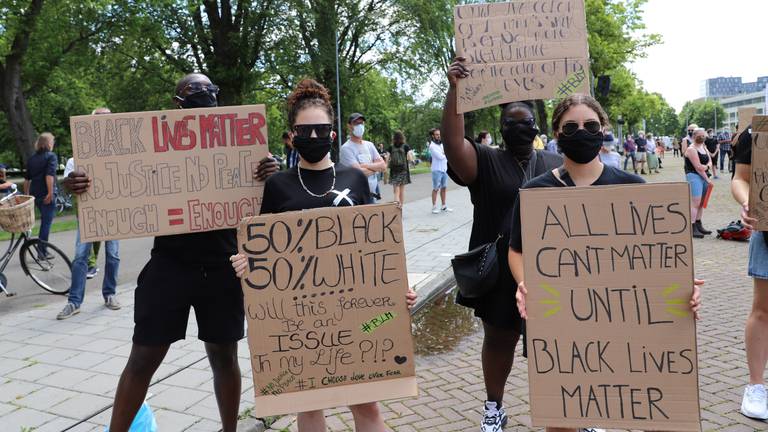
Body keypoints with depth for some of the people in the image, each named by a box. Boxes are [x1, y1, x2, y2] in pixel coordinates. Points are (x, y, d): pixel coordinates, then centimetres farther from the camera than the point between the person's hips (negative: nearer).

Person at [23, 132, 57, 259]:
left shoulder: (31, 158, 15)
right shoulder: (51, 156, -6)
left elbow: (27, 178, 18)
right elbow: (49, 175, -19)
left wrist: (26, 194, 25)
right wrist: (50, 193, -21)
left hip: (35, 194, 7)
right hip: (46, 194, -7)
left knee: (45, 220, 19)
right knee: (46, 221, 0)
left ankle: (42, 249, 22)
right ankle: (42, 250, 0)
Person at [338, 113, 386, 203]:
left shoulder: (369, 145, 13)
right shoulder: (346, 148, -9)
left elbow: (383, 165, 4)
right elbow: (359, 172, -18)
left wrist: (365, 165, -11)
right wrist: (376, 168, -2)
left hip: (372, 194, 6)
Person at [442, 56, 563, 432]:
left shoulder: (557, 164, 7)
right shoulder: (485, 162, -3)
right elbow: (453, 141, -21)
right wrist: (454, 90, -30)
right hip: (499, 273, -2)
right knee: (499, 340, 13)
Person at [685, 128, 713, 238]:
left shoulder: (704, 147, 17)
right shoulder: (691, 149, -10)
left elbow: (710, 161, 13)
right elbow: (698, 167, -15)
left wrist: (706, 166, -11)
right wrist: (707, 179, -12)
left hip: (704, 176, 9)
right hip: (694, 176, -9)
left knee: (701, 203, 12)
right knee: (695, 203, -14)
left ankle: (698, 226, 20)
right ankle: (692, 229, -14)